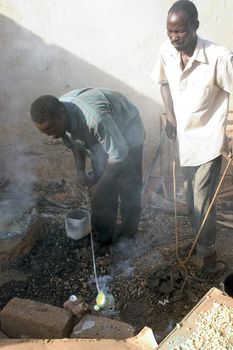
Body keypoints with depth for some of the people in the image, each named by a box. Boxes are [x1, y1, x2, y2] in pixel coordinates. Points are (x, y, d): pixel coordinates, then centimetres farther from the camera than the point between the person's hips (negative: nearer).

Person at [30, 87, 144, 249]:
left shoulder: (94, 118, -45)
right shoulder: (57, 117, -20)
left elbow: (119, 152, -33)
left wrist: (101, 184, -22)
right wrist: (81, 171, -5)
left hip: (127, 134, -6)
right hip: (101, 138, 6)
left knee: (128, 190, -2)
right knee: (101, 193, 5)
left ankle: (127, 238, 18)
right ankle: (102, 238, 20)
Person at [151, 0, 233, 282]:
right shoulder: (167, 52, -8)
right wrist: (170, 115, -2)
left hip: (208, 139, -6)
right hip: (183, 136, 6)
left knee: (203, 200, 0)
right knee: (191, 196, 20)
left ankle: (209, 258, 21)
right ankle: (200, 241, 45)